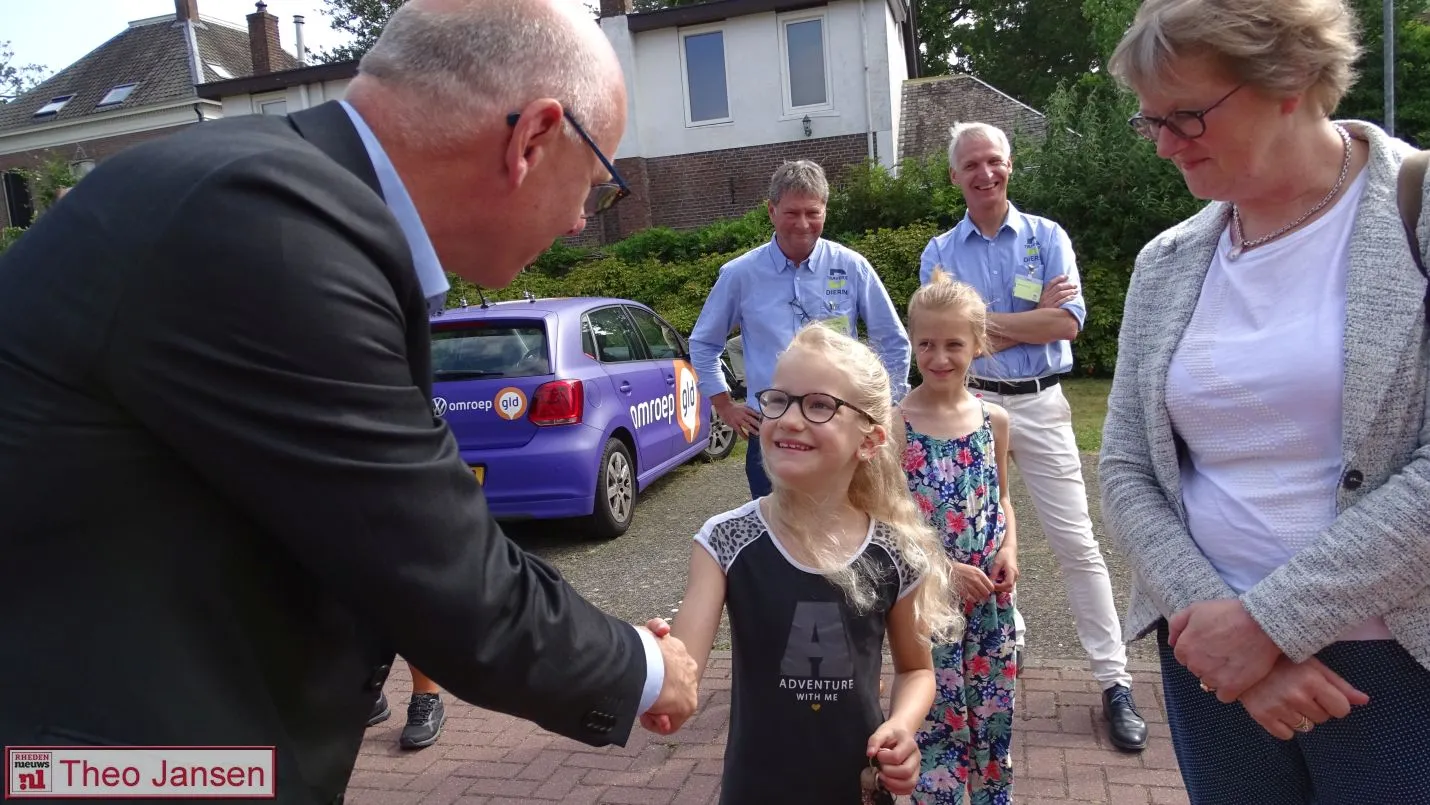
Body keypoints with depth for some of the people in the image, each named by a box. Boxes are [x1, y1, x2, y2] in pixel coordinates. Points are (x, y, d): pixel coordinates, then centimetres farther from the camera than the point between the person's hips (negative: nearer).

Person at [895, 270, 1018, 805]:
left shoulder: (994, 419, 1)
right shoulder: (896, 425, -12)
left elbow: (1001, 498, 13)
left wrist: (1008, 550, -4)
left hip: (991, 597, 4)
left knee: (993, 716, 17)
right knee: (940, 721, 7)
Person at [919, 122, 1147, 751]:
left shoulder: (1047, 237, 2)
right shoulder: (939, 253, 4)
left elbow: (1068, 322, -11)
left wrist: (986, 323, -11)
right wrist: (1033, 312, -9)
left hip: (1039, 404, -1)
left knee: (1076, 543, 0)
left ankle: (1114, 680, 9)